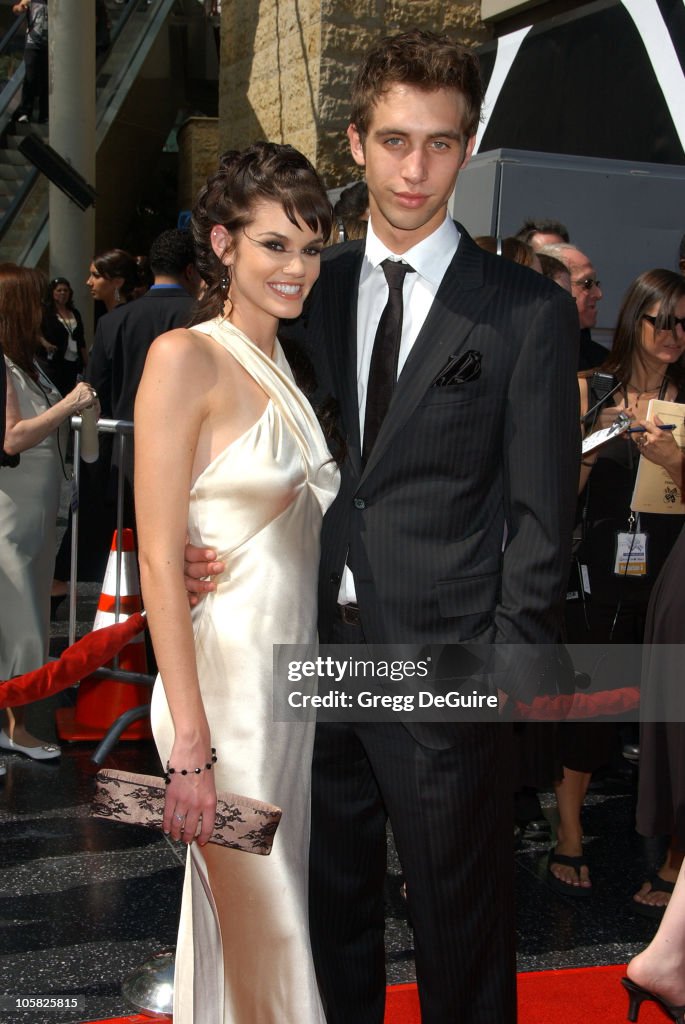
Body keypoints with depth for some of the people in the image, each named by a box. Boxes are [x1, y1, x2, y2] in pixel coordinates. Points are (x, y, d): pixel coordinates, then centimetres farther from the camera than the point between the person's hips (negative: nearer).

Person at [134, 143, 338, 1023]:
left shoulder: (289, 365, 13)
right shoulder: (184, 357, -11)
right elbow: (159, 561, -15)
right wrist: (190, 742, -20)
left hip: (299, 674, 7)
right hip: (224, 678, -7)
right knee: (262, 926, 2)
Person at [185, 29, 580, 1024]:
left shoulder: (528, 311, -5)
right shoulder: (314, 288, 8)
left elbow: (541, 514, -5)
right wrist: (200, 543, -4)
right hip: (317, 646, 4)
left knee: (461, 927, 11)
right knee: (332, 903, 19)